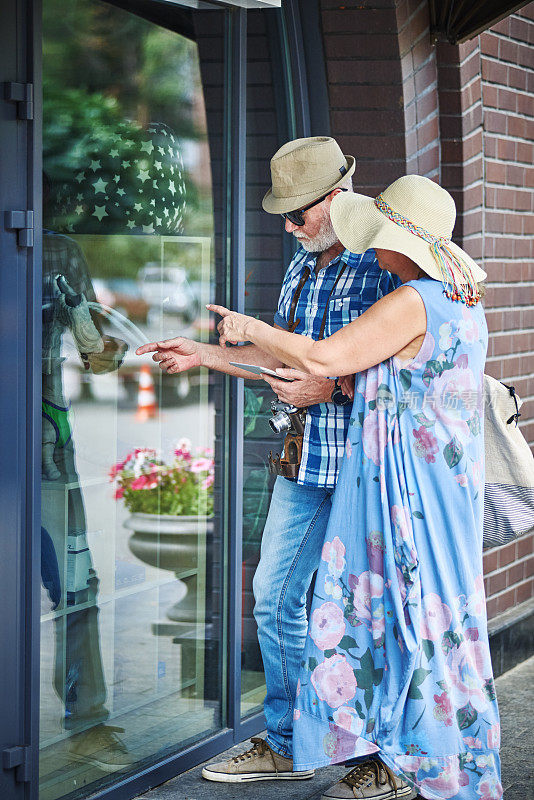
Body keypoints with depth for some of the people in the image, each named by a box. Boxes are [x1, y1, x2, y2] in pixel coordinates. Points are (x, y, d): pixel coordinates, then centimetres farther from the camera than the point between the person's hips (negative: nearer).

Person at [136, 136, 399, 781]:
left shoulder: (387, 265, -12)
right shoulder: (303, 263, 14)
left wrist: (330, 388, -20)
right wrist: (203, 355, 16)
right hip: (305, 461, 8)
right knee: (276, 595, 10)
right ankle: (288, 744, 23)